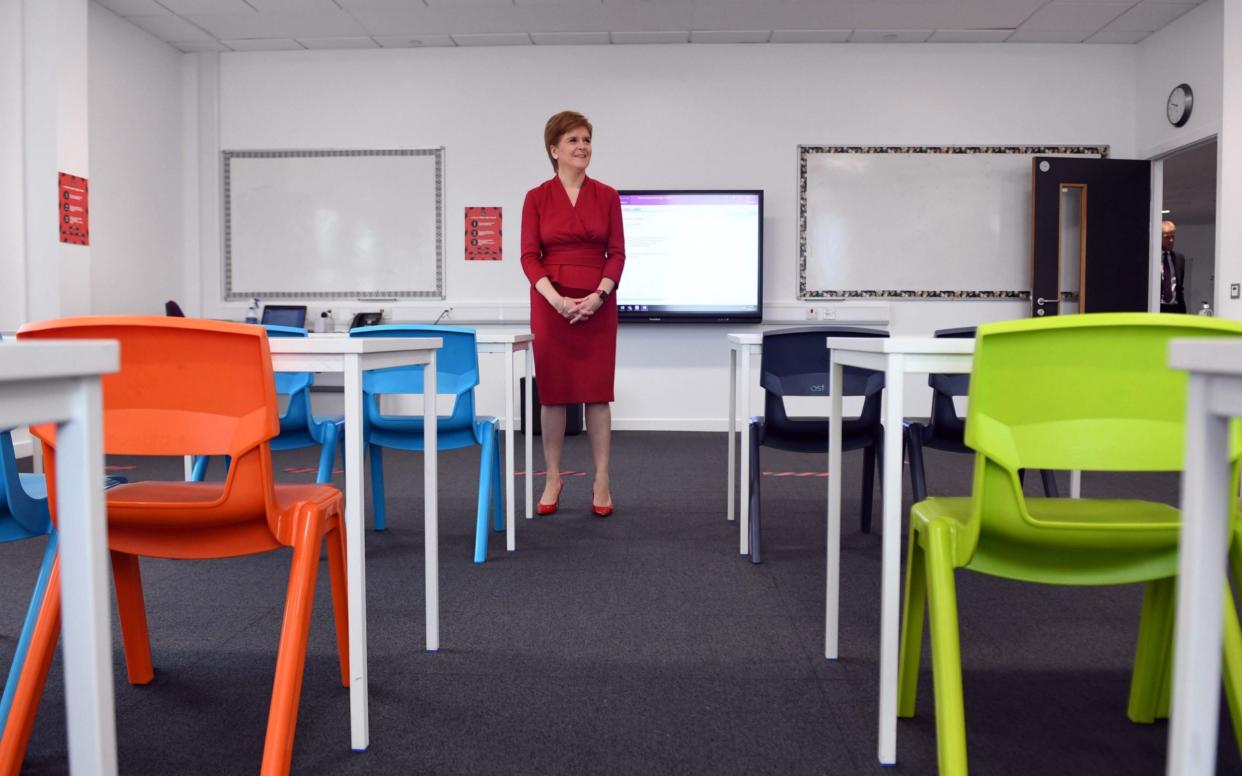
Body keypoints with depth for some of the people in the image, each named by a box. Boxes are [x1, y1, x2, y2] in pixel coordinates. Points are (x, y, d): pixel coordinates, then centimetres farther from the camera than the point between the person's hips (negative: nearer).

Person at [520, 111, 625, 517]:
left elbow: (617, 254, 2)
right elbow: (529, 256, -3)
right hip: (550, 302, 0)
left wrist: (599, 295, -12)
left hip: (597, 304, 1)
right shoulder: (537, 197, 2)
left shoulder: (607, 196, 5)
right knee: (553, 393, 5)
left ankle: (601, 482, 10)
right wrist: (556, 299, -17)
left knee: (597, 392, 2)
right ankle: (552, 479, 17)